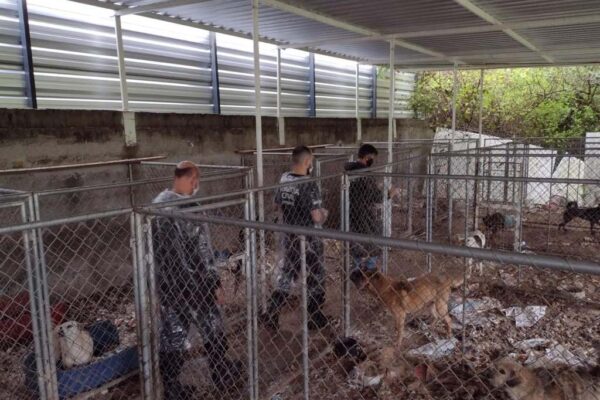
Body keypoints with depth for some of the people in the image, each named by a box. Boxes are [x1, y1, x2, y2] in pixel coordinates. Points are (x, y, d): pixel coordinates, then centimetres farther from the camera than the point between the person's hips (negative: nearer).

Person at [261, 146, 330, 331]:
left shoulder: (283, 180, 0)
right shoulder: (309, 185, -22)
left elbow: (279, 205, 13)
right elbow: (317, 217, -23)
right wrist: (324, 214, -2)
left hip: (289, 237, 6)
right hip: (308, 239, -6)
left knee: (286, 275, 18)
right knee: (315, 279, 11)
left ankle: (270, 314, 16)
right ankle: (315, 319, 25)